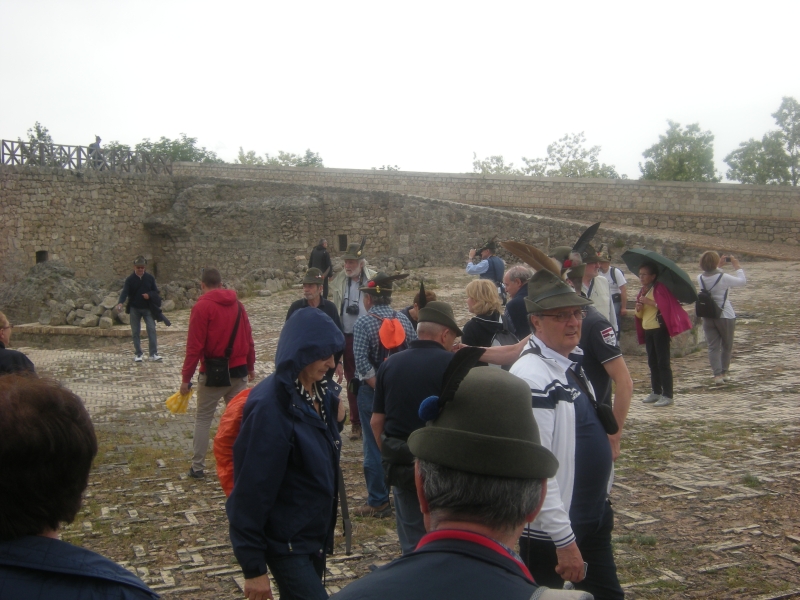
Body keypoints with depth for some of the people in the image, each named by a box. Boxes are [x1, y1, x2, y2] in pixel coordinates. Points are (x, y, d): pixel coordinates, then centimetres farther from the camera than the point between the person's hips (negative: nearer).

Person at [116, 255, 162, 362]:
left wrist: (149, 295, -14)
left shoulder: (150, 278, 2)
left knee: (152, 330, -8)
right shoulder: (130, 279, -4)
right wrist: (120, 302, -32)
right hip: (134, 309, -1)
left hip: (147, 308, 1)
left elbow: (156, 291, 7)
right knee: (135, 332, 5)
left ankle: (153, 354, -7)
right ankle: (138, 354, 13)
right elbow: (125, 292, -14)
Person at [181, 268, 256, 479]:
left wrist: (186, 377, -8)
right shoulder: (237, 304, 5)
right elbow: (248, 338, 8)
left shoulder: (202, 307, -10)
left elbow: (194, 346, -13)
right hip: (238, 371, 4)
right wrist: (250, 366, 19)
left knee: (203, 419, 10)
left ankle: (198, 467, 14)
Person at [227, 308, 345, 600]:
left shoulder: (320, 393, 1)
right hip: (286, 541, -8)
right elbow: (251, 490, -21)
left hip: (316, 533, 8)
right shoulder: (270, 407, -23)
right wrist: (253, 567, -17)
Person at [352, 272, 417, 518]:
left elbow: (362, 362, -21)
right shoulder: (404, 321, 0)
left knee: (374, 446, 4)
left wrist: (377, 387, -12)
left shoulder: (363, 323, -13)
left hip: (372, 390, -5)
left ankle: (378, 502, 11)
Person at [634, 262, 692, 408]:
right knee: (652, 362, 12)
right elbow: (639, 315, 19)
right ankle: (656, 392, 20)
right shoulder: (642, 292, 14)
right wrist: (638, 309, -2)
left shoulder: (660, 288, -10)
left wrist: (650, 302, -22)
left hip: (659, 329, -8)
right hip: (647, 330, 8)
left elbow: (666, 306, -22)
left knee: (663, 362, -8)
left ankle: (668, 395, -5)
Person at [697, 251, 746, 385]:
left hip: (707, 317, 3)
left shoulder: (700, 278, -2)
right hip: (725, 316, -3)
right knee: (727, 346, 16)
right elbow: (742, 281, -3)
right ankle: (724, 372, 24)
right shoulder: (723, 278, -17)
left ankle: (717, 374, -7)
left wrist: (720, 266, 22)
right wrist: (737, 266, 6)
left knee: (713, 346, 3)